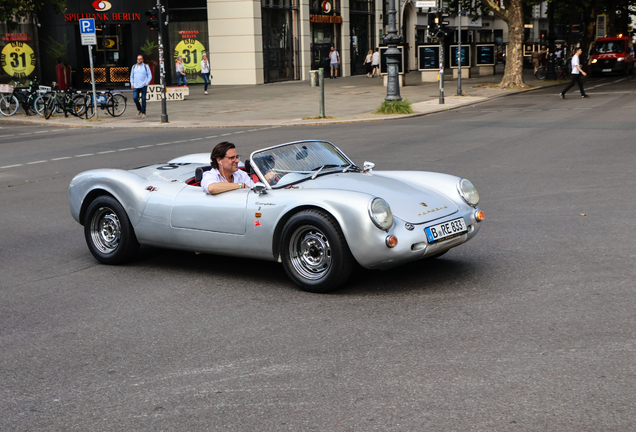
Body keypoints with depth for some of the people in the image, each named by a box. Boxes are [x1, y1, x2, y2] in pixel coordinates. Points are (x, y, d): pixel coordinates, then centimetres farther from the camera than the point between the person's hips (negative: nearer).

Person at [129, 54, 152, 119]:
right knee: (135, 98, -8)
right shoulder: (134, 66, 13)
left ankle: (143, 113, 5)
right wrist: (132, 84, 8)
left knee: (143, 99, -3)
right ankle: (139, 109, 16)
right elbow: (131, 76, 20)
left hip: (143, 86, -3)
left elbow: (150, 76, 4)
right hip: (136, 86, 3)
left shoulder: (146, 66, 3)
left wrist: (147, 83, -7)